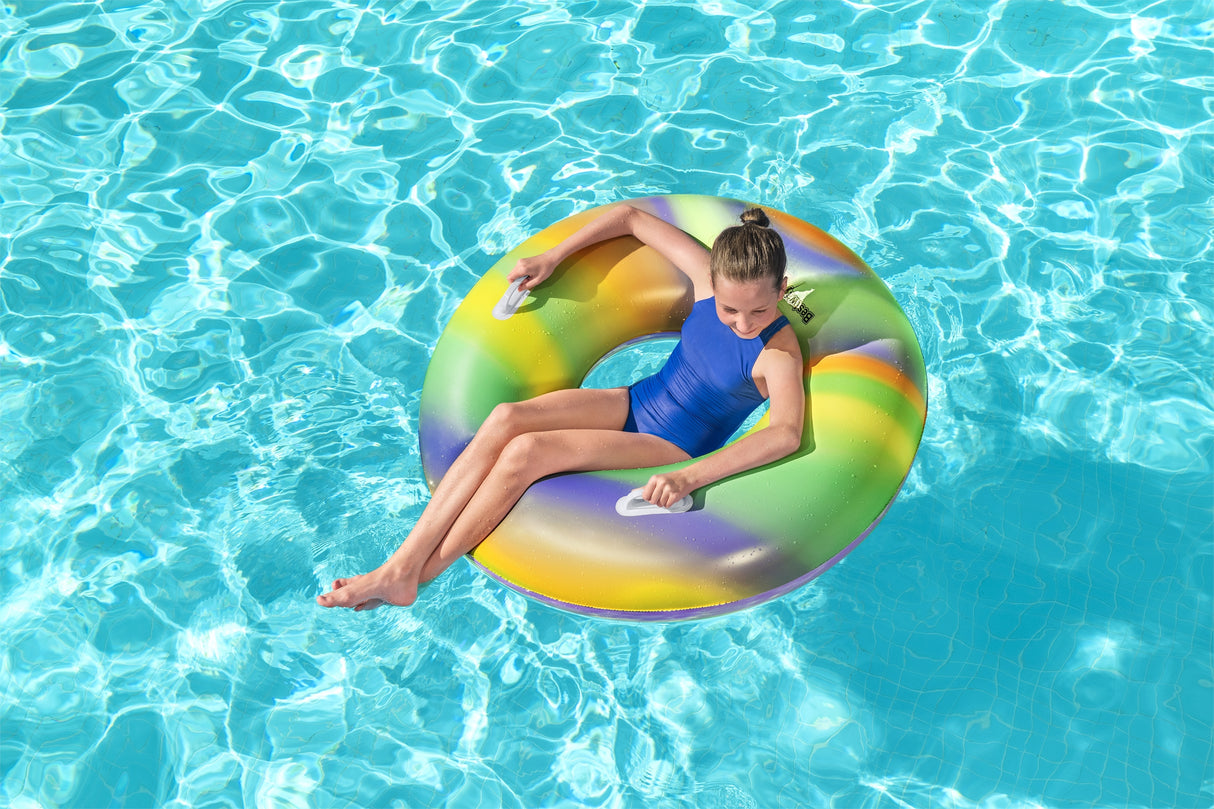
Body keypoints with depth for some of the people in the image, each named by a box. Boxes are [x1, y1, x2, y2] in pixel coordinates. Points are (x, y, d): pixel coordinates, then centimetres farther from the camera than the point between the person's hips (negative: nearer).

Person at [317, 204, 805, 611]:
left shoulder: (777, 351, -20)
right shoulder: (709, 275, -6)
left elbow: (787, 434, -38)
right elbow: (631, 217, 5)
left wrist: (690, 478, -47)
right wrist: (552, 257, -2)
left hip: (671, 450, -5)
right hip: (633, 404, 6)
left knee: (527, 451, -26)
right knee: (506, 419, -21)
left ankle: (417, 575, -17)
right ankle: (402, 561, -23)